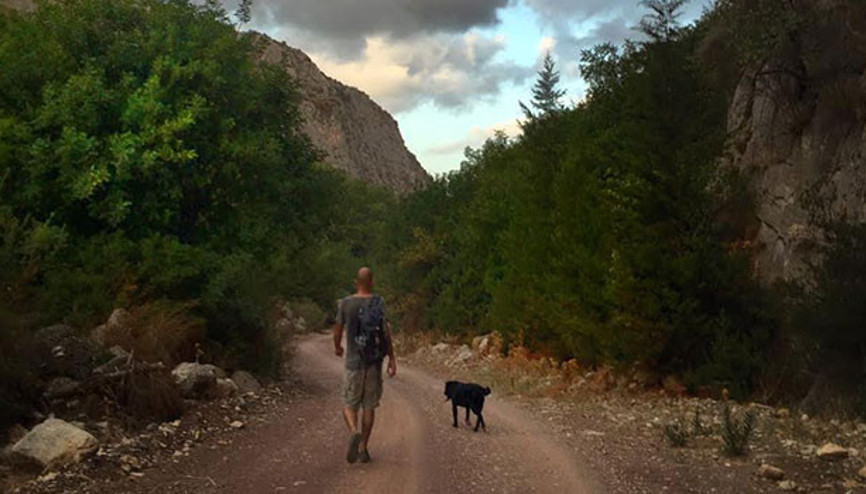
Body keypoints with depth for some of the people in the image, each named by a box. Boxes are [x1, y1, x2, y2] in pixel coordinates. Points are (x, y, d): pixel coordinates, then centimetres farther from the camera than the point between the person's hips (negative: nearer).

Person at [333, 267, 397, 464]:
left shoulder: (345, 303, -3)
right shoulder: (378, 302, -6)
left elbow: (338, 330, 5)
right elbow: (385, 331, -12)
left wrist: (337, 347, 25)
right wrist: (392, 358, -7)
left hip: (353, 361, 0)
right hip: (374, 360, 0)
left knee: (349, 405, 9)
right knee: (369, 406, 11)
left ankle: (354, 432, -19)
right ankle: (363, 448, 13)